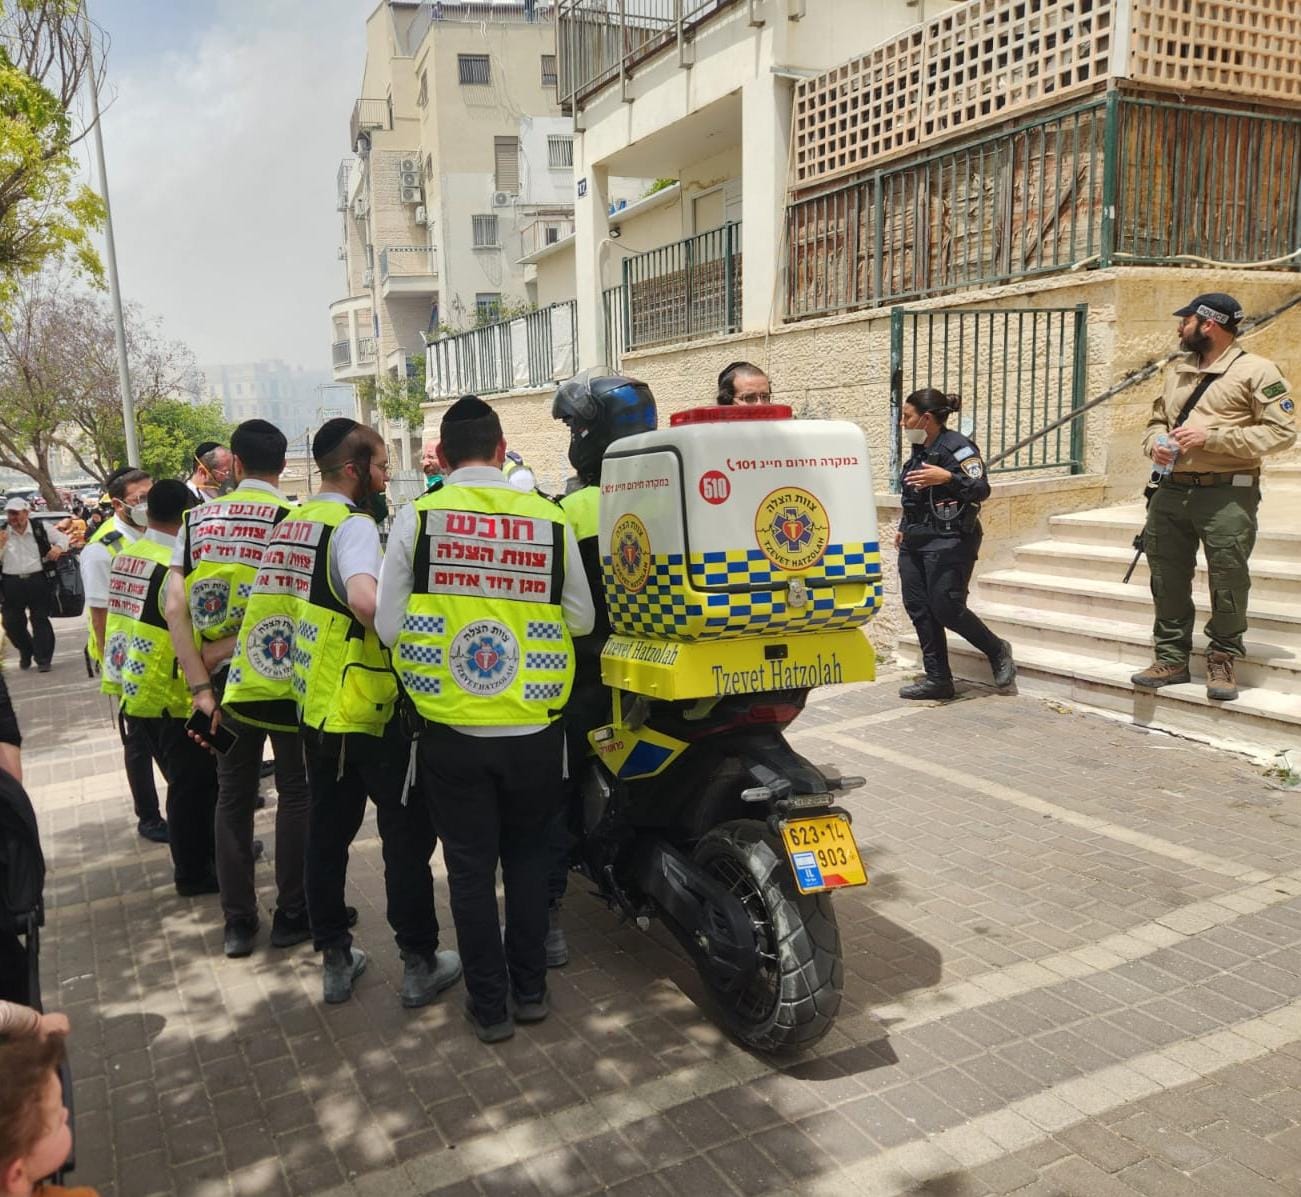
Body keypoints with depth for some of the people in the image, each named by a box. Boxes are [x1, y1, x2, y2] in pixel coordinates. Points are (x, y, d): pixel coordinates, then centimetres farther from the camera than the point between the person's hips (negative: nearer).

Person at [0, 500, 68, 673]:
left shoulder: (40, 530, 0)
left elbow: (62, 537, 11)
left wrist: (58, 547, -10)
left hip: (37, 581, -2)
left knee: (40, 620, 1)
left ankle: (43, 658, 8)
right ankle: (25, 653, 32)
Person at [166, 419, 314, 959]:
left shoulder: (197, 519, 1)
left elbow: (175, 609, -5)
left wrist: (201, 684, -6)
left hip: (223, 677, 4)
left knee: (233, 793, 14)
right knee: (296, 791, 10)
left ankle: (237, 921, 22)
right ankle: (292, 913, 18)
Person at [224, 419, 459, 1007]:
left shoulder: (291, 524, 9)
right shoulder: (353, 524, -16)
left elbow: (276, 608, 14)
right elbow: (365, 600, -35)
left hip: (315, 705, 8)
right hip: (367, 711, -8)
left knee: (328, 829, 16)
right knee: (408, 828, 5)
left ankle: (335, 959, 27)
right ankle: (419, 962, 14)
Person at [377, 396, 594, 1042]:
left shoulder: (416, 519, -8)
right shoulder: (549, 519, -7)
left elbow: (389, 626, -4)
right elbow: (582, 619, 2)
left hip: (452, 731, -1)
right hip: (535, 729, 1)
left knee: (471, 867, 14)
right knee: (528, 854, 21)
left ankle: (489, 1005, 25)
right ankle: (530, 989, 31)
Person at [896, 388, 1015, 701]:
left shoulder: (957, 448, -11)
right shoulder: (920, 450, 15)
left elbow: (981, 489, -22)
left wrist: (948, 477, -36)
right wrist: (905, 528, 26)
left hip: (948, 542, -9)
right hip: (914, 542, 9)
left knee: (946, 607, -10)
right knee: (918, 608, 5)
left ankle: (998, 651, 15)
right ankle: (938, 679, 12)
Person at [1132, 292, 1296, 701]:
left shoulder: (1255, 371, -5)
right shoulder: (1178, 370, 16)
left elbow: (1282, 431, -11)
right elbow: (1156, 419, 25)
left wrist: (1211, 437, -17)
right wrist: (1155, 443, 1)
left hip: (1227, 495, -6)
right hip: (1171, 492, 6)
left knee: (1228, 581, 0)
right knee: (1168, 581, 10)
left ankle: (1222, 660, 16)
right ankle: (1171, 659, 21)